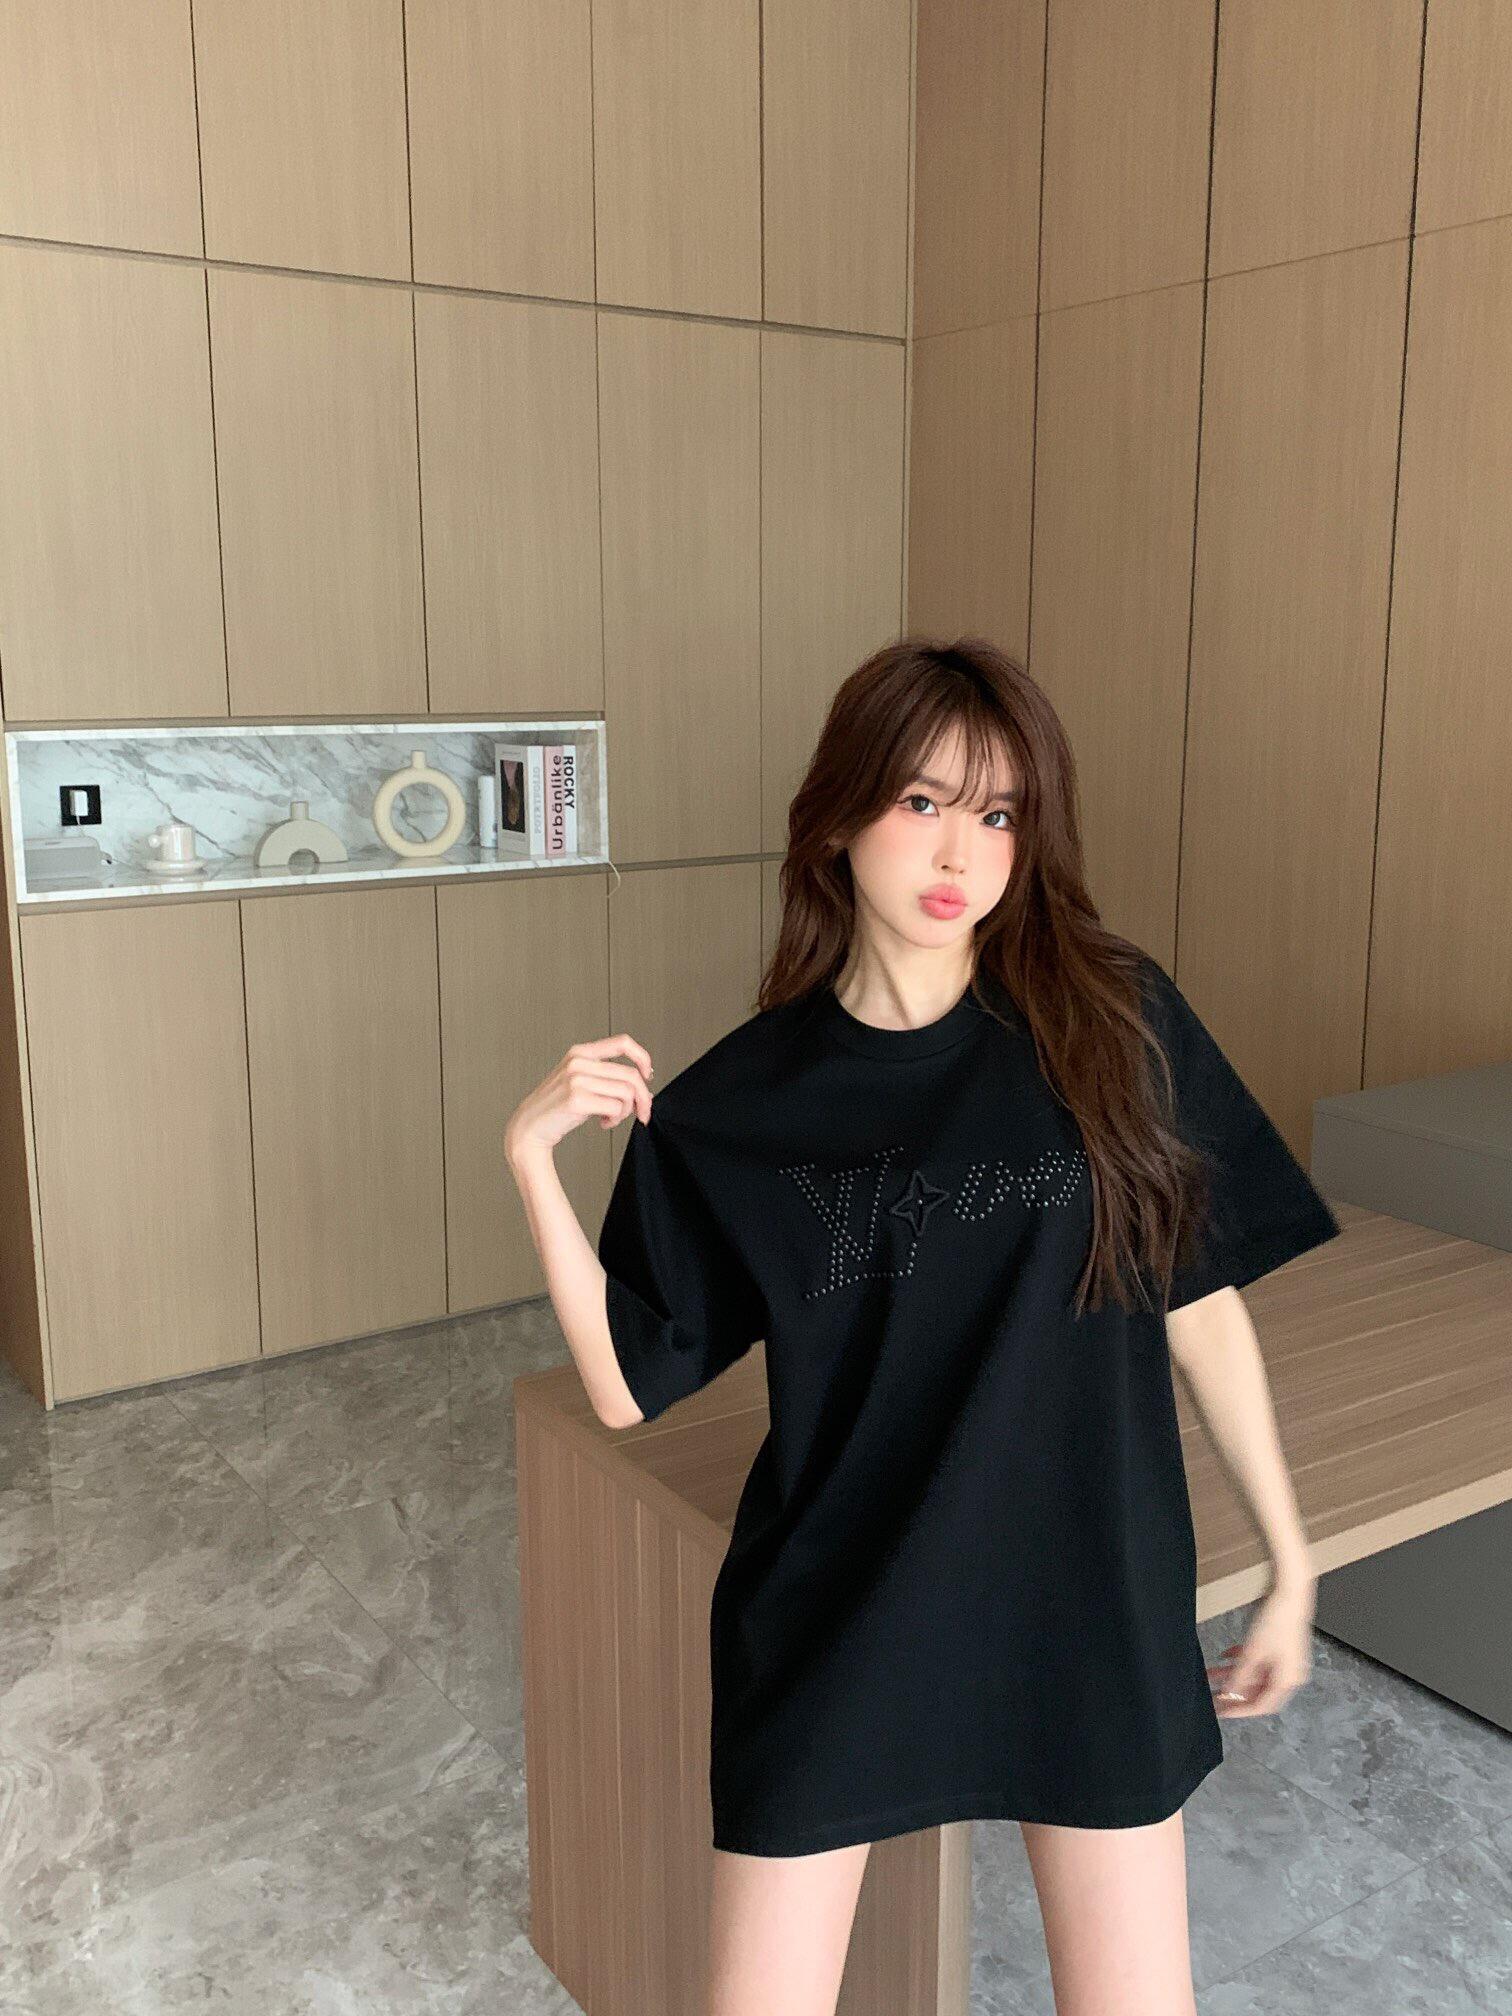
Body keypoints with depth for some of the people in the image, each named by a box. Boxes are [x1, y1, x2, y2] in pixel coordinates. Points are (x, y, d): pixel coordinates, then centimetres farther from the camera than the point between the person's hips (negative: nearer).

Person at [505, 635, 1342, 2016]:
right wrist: (534, 1155, -16)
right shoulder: (737, 1107, -7)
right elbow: (627, 1388, -5)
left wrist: (1289, 1562, 5)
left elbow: (1203, 1306, 0)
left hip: (1084, 1595, 1)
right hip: (834, 1616, 0)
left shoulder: (1113, 1021, -8)